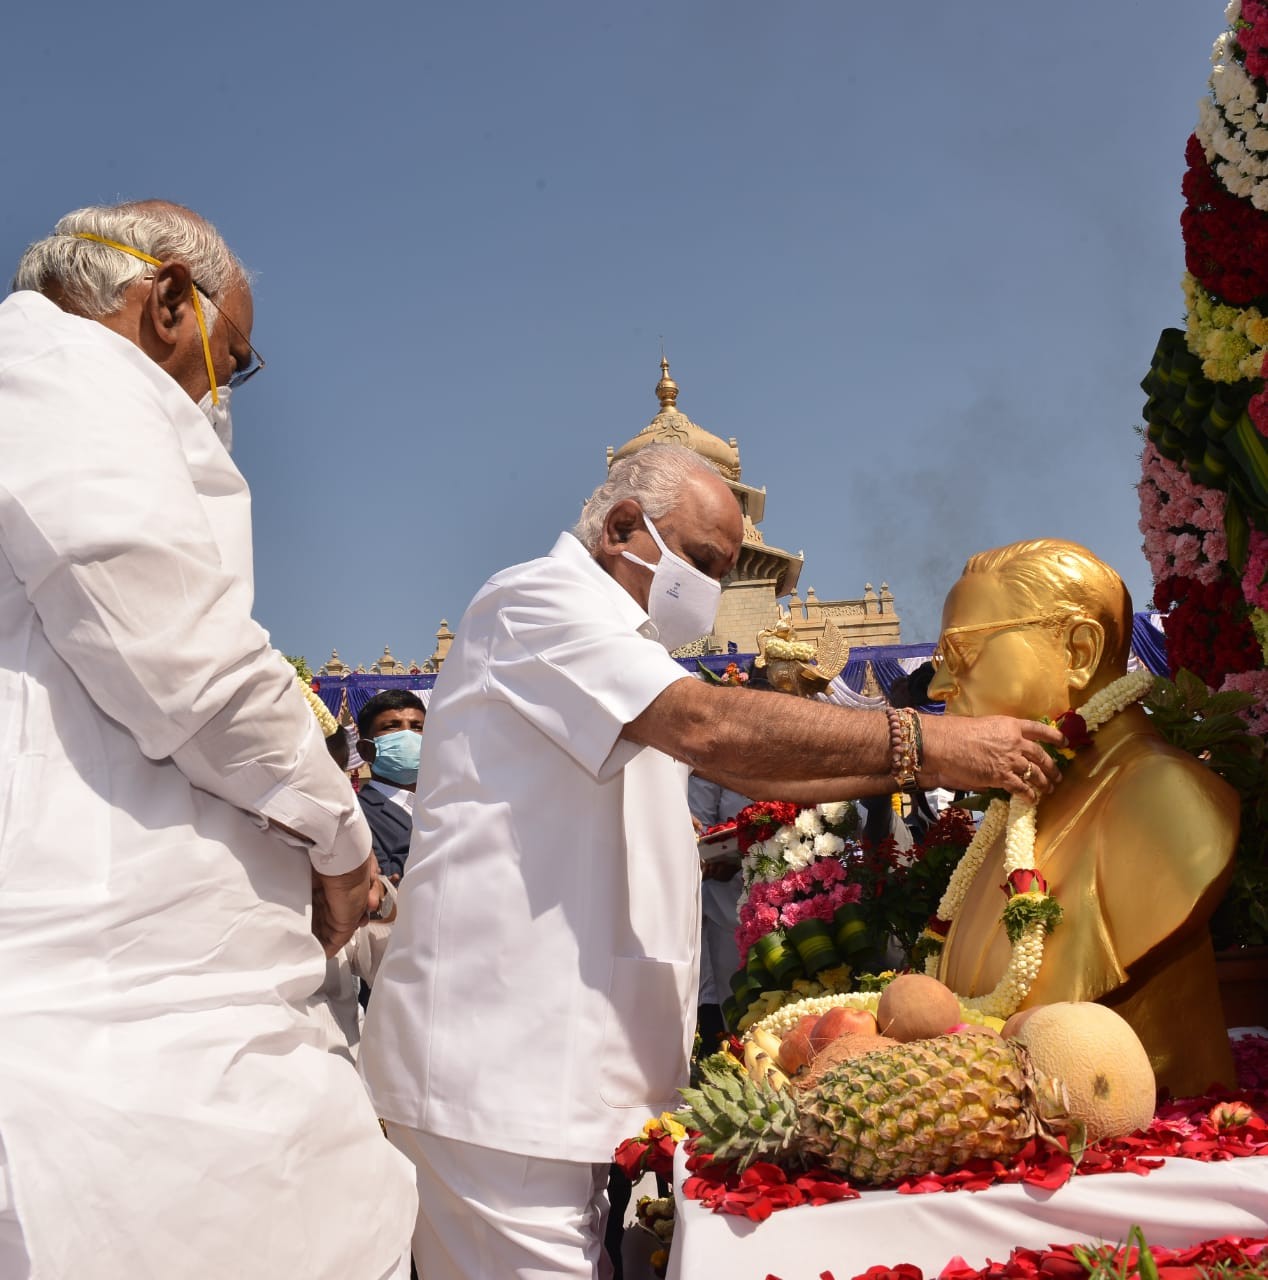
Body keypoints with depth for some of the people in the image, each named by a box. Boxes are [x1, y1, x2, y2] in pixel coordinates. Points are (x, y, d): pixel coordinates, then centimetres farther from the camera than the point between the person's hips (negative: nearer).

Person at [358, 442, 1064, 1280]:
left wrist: (913, 765, 8)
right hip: (501, 1060, -10)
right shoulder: (537, 600, -10)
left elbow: (753, 770, 20)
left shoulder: (621, 652, 24)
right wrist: (925, 741, -21)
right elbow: (712, 727, -24)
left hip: (566, 1051, 10)